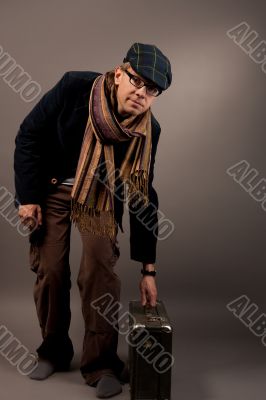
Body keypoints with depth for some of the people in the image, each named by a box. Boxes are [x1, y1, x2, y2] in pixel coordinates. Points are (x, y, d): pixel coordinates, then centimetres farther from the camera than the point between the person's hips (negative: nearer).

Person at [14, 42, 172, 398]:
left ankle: (101, 362, 3)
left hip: (99, 196, 0)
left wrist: (148, 268, -12)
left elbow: (144, 197, -13)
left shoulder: (148, 131, -18)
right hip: (50, 188, 0)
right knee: (49, 270, -1)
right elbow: (29, 135, -12)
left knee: (99, 269, -15)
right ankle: (53, 351, 22)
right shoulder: (75, 87, -24)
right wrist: (28, 196, -13)